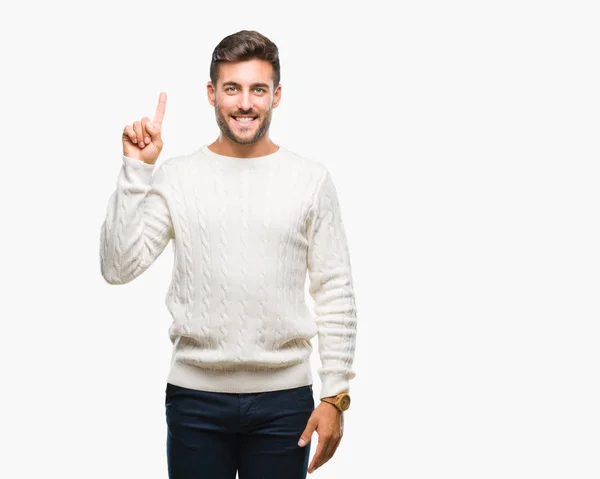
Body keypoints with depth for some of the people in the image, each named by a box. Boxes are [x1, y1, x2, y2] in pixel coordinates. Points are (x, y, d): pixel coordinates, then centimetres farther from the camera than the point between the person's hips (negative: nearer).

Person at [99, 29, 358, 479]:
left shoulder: (312, 179, 1)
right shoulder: (175, 177, 1)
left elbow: (335, 294, 2)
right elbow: (118, 268, -7)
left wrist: (336, 396, -3)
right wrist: (137, 170, -13)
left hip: (284, 397, 0)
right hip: (195, 395, 0)